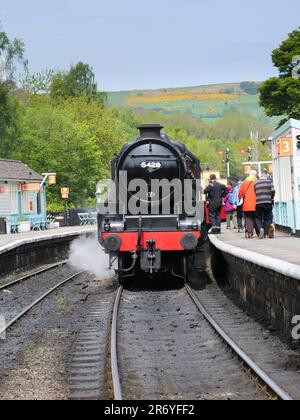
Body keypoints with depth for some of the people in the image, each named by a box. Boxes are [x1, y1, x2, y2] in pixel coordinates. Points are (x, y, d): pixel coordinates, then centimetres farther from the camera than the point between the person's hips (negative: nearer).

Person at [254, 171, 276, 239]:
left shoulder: (256, 183, 10)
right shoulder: (269, 181, 4)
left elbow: (255, 193, 8)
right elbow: (273, 191, -5)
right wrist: (271, 198, 11)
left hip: (258, 203, 1)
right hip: (268, 203, -1)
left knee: (258, 218, 10)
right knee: (267, 218, 11)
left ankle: (260, 228, -18)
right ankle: (266, 234, 8)